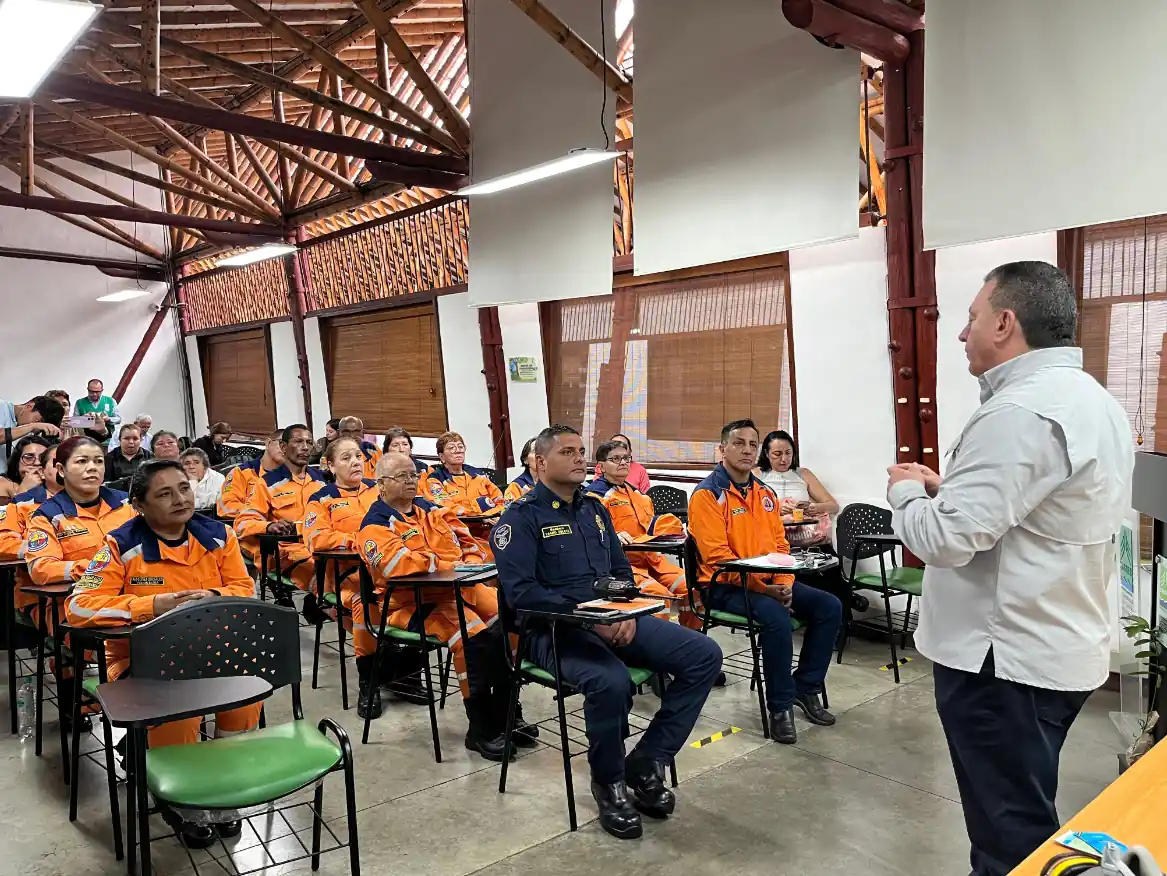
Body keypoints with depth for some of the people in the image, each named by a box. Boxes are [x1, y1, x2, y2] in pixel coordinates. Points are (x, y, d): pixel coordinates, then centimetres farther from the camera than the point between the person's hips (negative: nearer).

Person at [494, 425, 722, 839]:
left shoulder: (594, 509, 17)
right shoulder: (522, 516, -5)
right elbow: (519, 592, -15)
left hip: (614, 620, 7)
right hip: (555, 629, -7)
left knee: (704, 655, -9)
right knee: (612, 681, -37)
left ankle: (645, 765, 0)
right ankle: (609, 782, -6)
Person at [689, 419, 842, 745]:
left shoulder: (765, 493, 13)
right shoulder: (708, 493, -11)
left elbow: (780, 544, 15)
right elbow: (716, 555, -17)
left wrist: (784, 583, -4)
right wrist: (761, 586, -20)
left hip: (770, 582, 8)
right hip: (727, 585, -8)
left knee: (829, 607, -4)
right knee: (777, 618, -32)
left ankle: (805, 687, 9)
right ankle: (780, 705, -13)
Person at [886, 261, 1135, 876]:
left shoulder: (1020, 412, -23)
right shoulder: (1093, 401, 10)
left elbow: (946, 539, -26)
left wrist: (905, 491, -7)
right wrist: (947, 488, 9)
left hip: (1005, 658, -10)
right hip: (1061, 648, 10)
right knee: (1027, 820, 23)